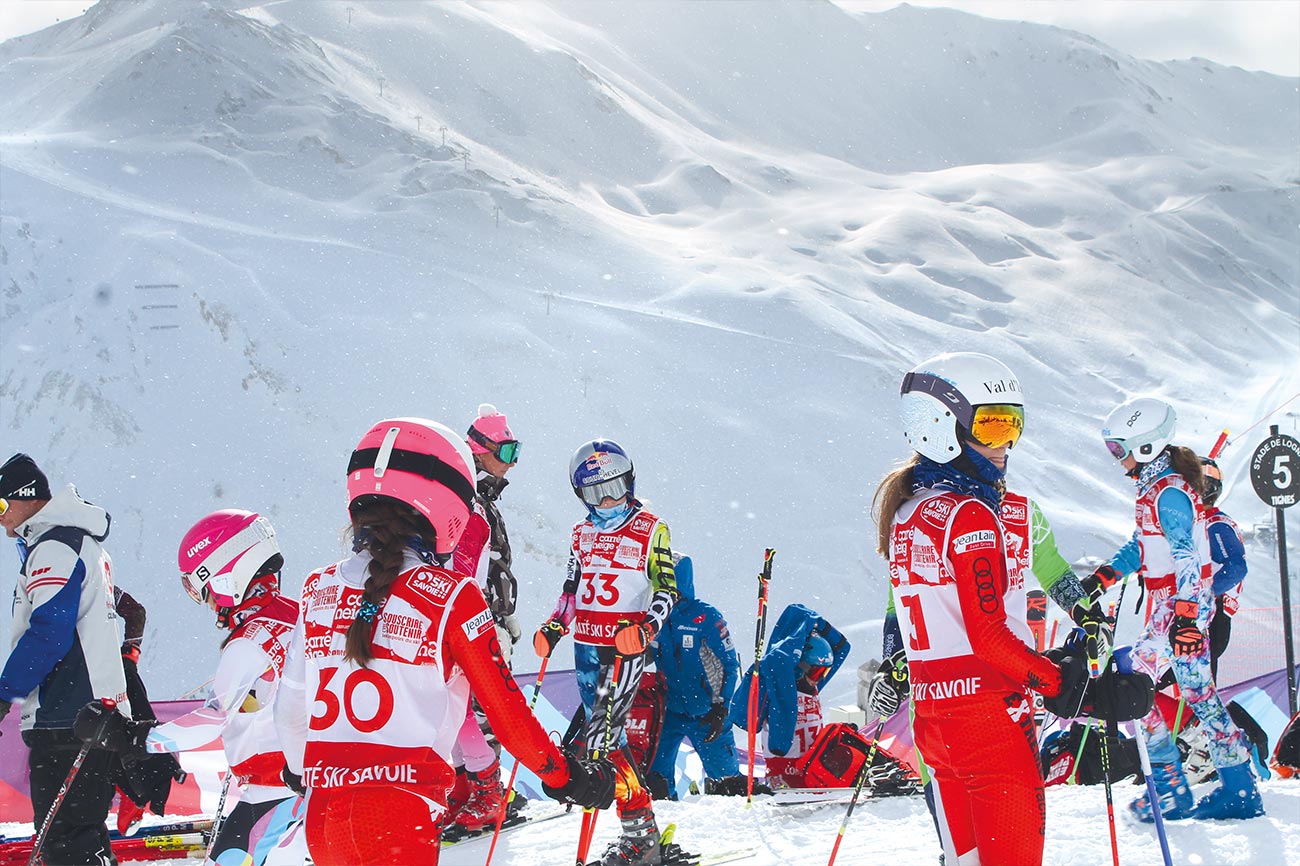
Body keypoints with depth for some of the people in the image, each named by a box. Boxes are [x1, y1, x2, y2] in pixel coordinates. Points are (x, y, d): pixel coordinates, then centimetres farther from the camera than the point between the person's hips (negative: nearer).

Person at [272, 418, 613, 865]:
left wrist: (299, 770, 35)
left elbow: (290, 706, 16)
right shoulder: (452, 598, -6)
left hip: (322, 821, 5)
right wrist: (563, 774, 12)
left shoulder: (318, 590, 8)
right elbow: (505, 709, -2)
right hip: (401, 825, -5)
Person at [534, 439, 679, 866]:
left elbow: (667, 590, -3)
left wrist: (646, 628, -20)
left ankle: (639, 831, -12)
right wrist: (554, 627, 6)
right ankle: (639, 829, 14)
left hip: (626, 646, -7)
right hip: (586, 646, 7)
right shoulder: (583, 533, 15)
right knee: (604, 735, 7)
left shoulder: (650, 530, -1)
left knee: (599, 738, -17)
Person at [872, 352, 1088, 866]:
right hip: (991, 717, -8)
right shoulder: (971, 516, -15)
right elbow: (989, 635, -19)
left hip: (931, 711, 9)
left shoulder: (906, 511, 10)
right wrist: (1060, 684, -12)